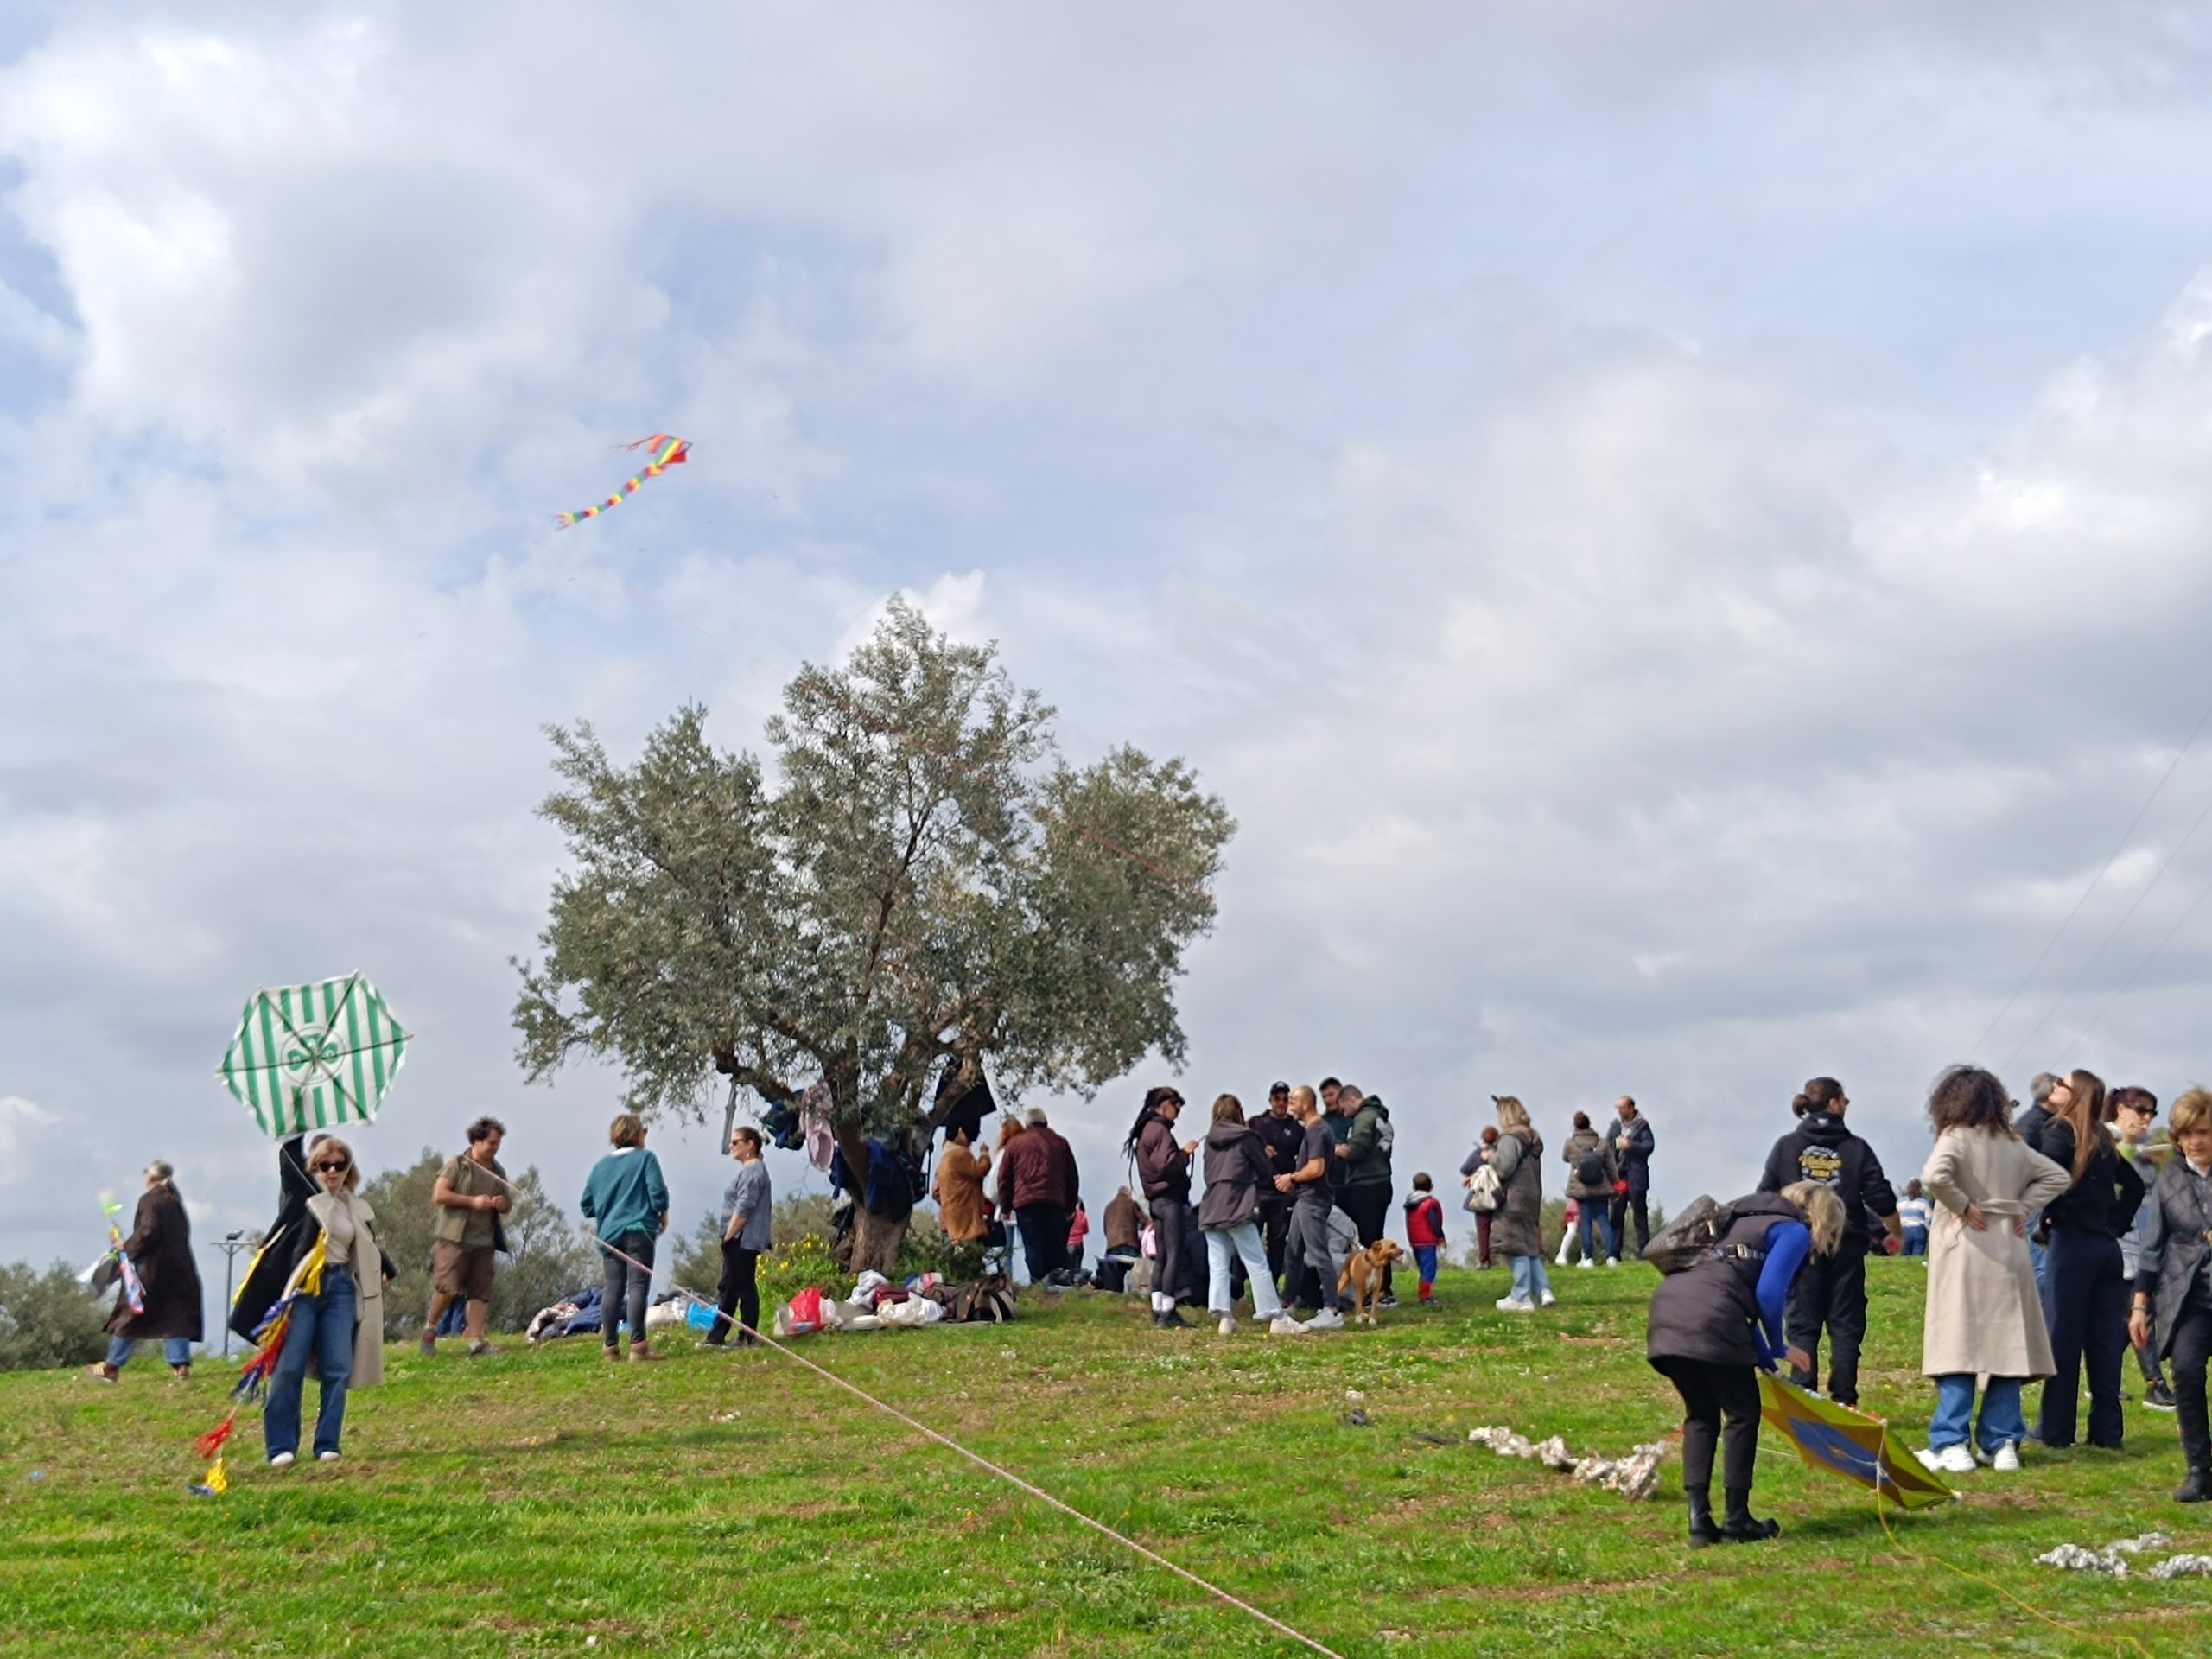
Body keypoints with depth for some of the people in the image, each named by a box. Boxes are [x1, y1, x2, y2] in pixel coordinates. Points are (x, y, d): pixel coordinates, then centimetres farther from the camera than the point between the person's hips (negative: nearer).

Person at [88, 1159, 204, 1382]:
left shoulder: (149, 1200, -10)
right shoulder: (174, 1201, 12)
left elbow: (148, 1231, -20)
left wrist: (128, 1246, -6)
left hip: (151, 1268, -6)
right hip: (177, 1268, 6)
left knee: (131, 1314, 4)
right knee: (175, 1315, 6)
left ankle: (112, 1367, 11)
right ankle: (181, 1363, -5)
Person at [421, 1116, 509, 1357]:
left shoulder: (498, 1172, 18)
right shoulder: (457, 1164, 0)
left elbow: (508, 1204, 25)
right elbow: (439, 1195, -9)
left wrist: (503, 1204, 0)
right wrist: (472, 1201, -14)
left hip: (483, 1239, 5)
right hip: (454, 1236, -5)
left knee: (480, 1291, -1)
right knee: (448, 1286, -12)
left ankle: (476, 1340, 0)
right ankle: (430, 1325, 12)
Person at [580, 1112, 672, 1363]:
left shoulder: (601, 1165, 13)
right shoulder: (645, 1158, -1)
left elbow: (586, 1204, 13)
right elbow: (657, 1190, -10)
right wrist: (663, 1214, 6)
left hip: (609, 1233, 5)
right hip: (638, 1230, -5)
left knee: (612, 1289, 8)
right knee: (638, 1286, -8)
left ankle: (610, 1346, 7)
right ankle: (638, 1345, -16)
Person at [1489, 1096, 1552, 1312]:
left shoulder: (1510, 1138, -14)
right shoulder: (1533, 1138, 14)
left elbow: (1504, 1168, -22)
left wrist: (1491, 1155, -3)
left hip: (1514, 1199, -9)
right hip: (1532, 1196, 9)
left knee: (1516, 1246, -4)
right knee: (1529, 1244, 15)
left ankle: (1521, 1297, -3)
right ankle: (1543, 1290, 6)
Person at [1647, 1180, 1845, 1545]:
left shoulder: (1752, 1220, 33)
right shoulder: (1795, 1232, 7)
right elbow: (1768, 1293, -6)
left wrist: (1764, 1356, 30)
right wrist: (1777, 1348, 10)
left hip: (1669, 1301, 8)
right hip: (1710, 1317, -8)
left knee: (1701, 1416, 18)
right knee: (1743, 1413, 8)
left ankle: (1699, 1521, 12)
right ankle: (1736, 1520, 14)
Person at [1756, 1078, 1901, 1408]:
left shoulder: (1786, 1147, 3)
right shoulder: (1856, 1148, 1)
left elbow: (1765, 1198, 2)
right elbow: (1881, 1198, 1)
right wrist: (1896, 1233, 19)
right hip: (1846, 1247, 0)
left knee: (1803, 1326, 2)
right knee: (1846, 1325, 5)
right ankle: (1844, 1401, 2)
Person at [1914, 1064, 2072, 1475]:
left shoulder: (1956, 1138, -7)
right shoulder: (2014, 1145, 11)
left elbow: (1935, 1176, -25)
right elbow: (2056, 1177, 18)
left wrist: (1962, 1206, -11)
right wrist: (2022, 1208, 10)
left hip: (1964, 1252, -5)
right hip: (2009, 1255, 5)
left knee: (1957, 1349, -3)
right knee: (2006, 1347, 8)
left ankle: (1952, 1445, -6)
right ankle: (2003, 1444, 9)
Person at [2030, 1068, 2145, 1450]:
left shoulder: (2059, 1131, -7)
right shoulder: (2101, 1139, 15)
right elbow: (2134, 1184, 22)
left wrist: (2052, 1215, -9)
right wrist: (2115, 1223, 16)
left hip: (2071, 1242, -7)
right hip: (2106, 1245, 7)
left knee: (2062, 1337, -2)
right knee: (2104, 1339, 8)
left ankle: (2056, 1429, 1)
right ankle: (2107, 1428, 10)